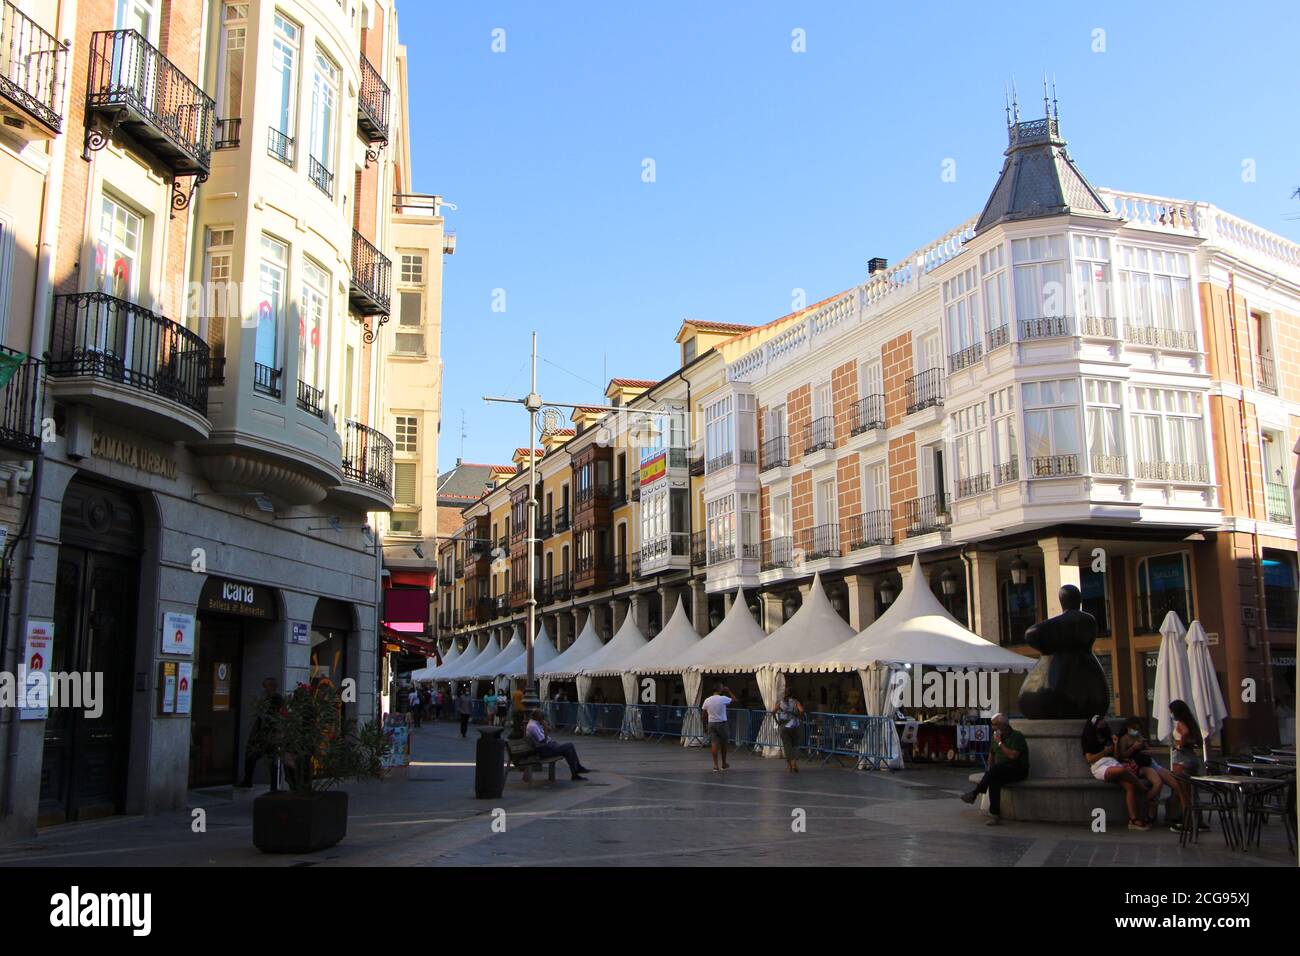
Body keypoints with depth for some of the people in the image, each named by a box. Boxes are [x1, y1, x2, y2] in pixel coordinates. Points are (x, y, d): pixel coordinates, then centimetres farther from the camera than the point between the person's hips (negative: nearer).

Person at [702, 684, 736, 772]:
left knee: (714, 744, 0)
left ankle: (715, 765, -9)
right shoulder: (723, 698, -11)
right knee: (723, 744, 14)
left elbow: (704, 715, 6)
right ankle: (724, 764, 27)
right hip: (722, 723, -3)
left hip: (711, 724, 3)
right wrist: (728, 691, 10)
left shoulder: (707, 701, 0)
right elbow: (734, 700, 4)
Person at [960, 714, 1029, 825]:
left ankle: (974, 793, -25)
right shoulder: (996, 736, 16)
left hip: (1018, 771, -6)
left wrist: (1000, 743, -14)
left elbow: (1013, 756, -21)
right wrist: (989, 772, 15)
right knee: (994, 781, -29)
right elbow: (991, 754, 28)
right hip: (1001, 772, 6)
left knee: (995, 768, -34)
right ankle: (995, 814, -33)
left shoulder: (1017, 736, -7)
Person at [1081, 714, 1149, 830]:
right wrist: (1105, 751, 1)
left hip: (1114, 764, 6)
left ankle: (1134, 820, -33)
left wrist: (1115, 744, 11)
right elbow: (1090, 759, 1)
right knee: (1122, 770, -39)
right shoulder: (1088, 740, 14)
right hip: (1100, 767, -6)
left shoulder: (1108, 738, 31)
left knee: (1130, 786, -26)